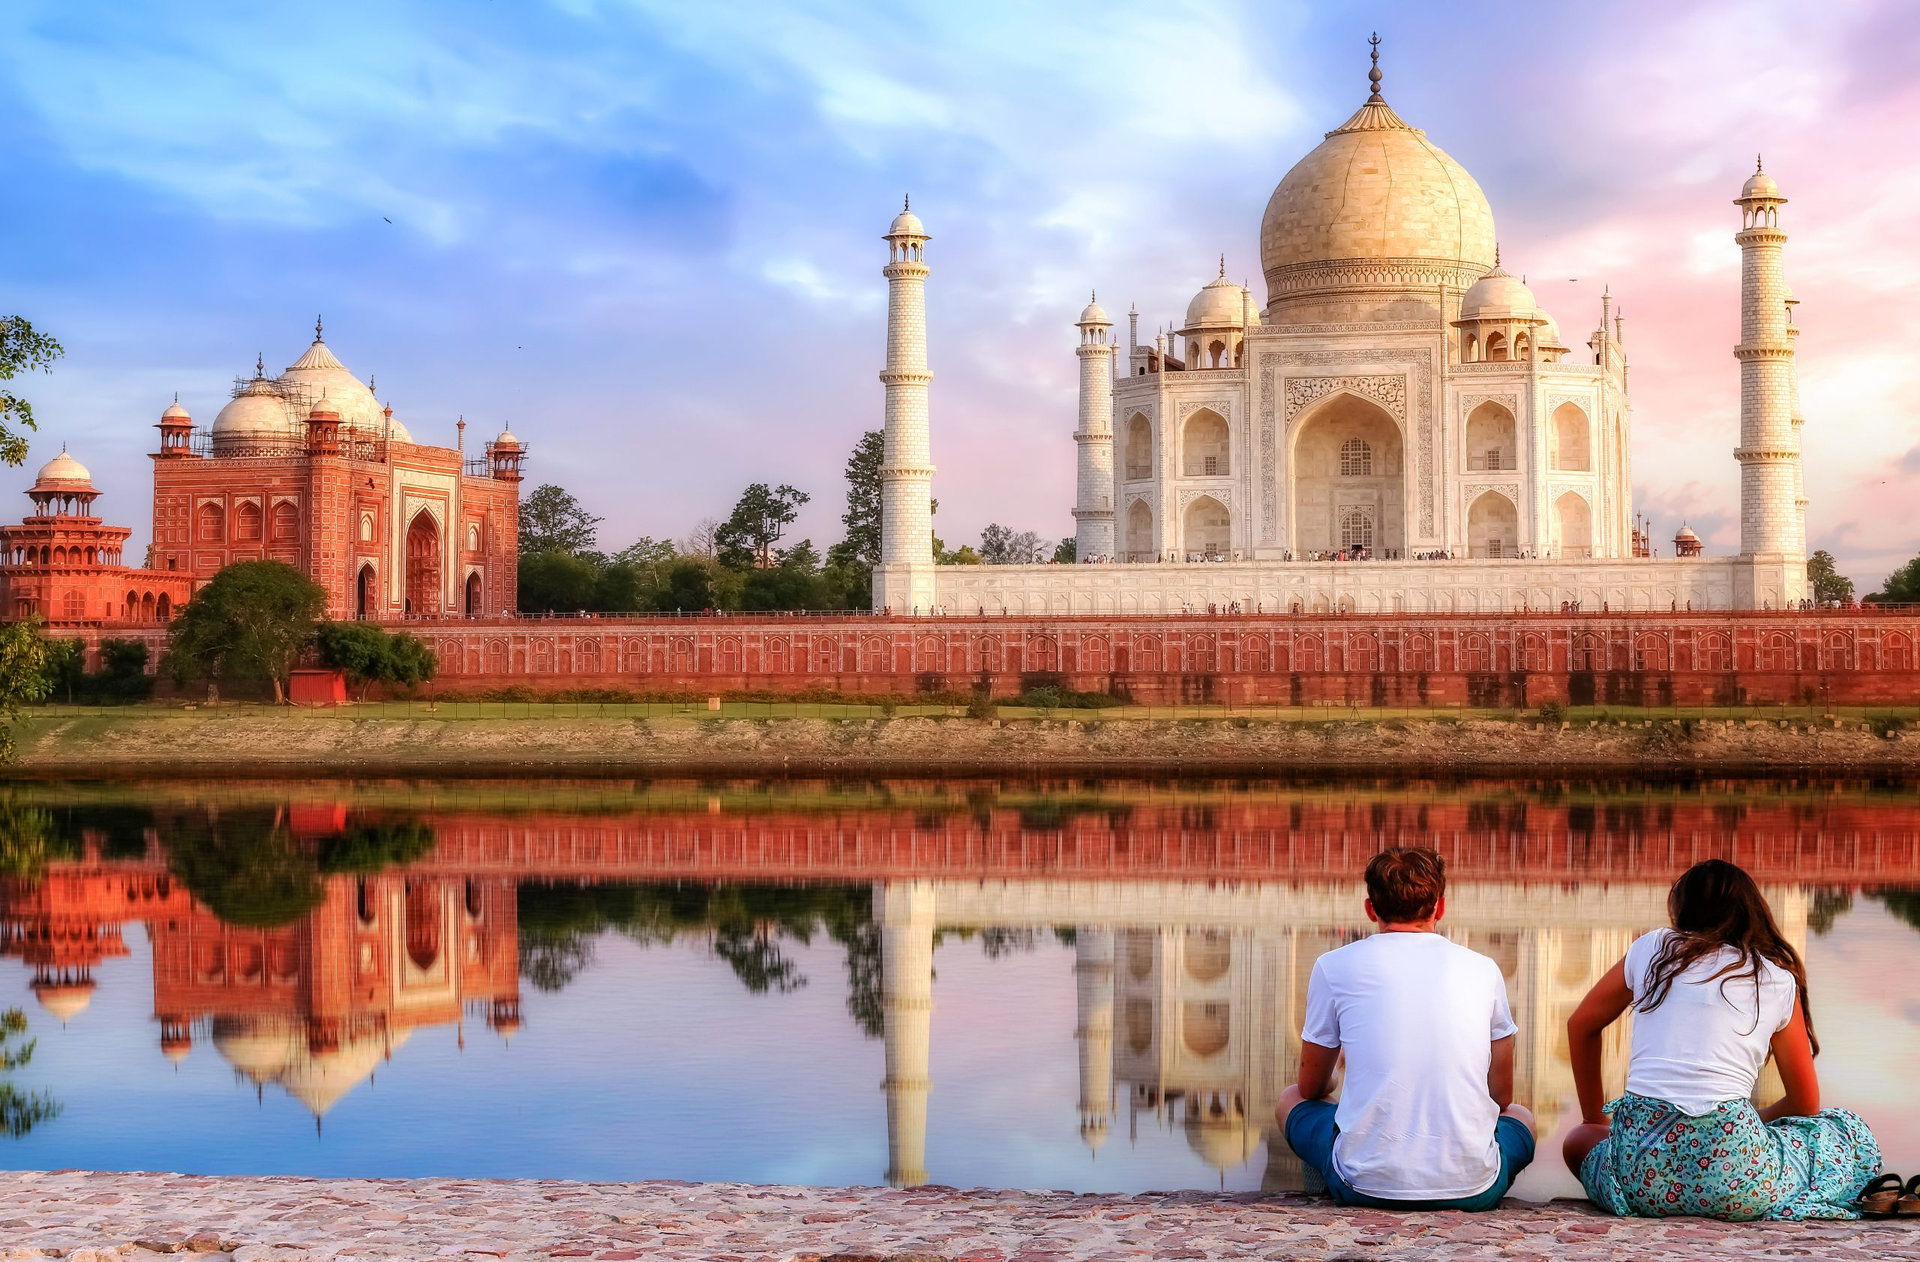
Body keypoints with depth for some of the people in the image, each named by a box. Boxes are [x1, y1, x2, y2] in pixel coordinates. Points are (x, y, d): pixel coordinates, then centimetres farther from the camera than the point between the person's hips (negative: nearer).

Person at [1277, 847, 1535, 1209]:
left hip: (1366, 1184, -1)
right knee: (1521, 1117, 34)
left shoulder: (1334, 966, 3)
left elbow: (1311, 1088, 16)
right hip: (1471, 1187, 1)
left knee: (1291, 1100, 28)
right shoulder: (1483, 969, 6)